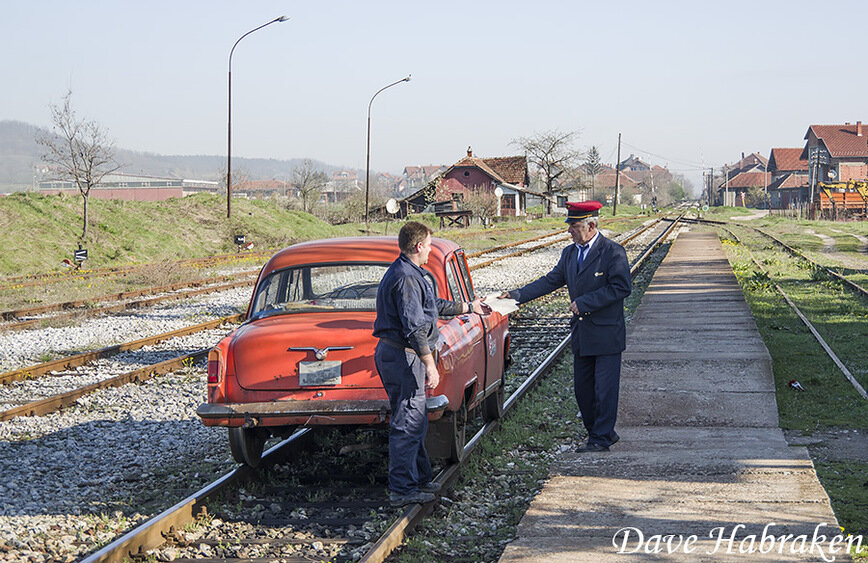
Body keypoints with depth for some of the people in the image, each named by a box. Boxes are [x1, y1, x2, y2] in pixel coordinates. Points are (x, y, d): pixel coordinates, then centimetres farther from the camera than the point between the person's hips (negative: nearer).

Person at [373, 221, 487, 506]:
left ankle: (419, 478, 29)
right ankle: (402, 489, -3)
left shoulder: (405, 273, 17)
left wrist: (469, 307, 37)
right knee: (407, 423, -7)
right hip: (403, 356, -11)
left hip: (391, 353, 11)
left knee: (415, 421, 19)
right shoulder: (407, 278, -18)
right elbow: (414, 327, -23)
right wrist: (429, 364, -23)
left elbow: (435, 306, 29)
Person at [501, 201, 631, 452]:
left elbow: (622, 287, -16)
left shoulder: (613, 252, -11)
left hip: (607, 335, -7)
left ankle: (601, 438, 6)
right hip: (582, 335, 7)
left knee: (604, 388, -3)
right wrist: (517, 295, 2)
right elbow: (550, 281, 13)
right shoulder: (569, 253, 11)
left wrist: (584, 302, -17)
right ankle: (603, 432, 24)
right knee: (582, 388, 11)